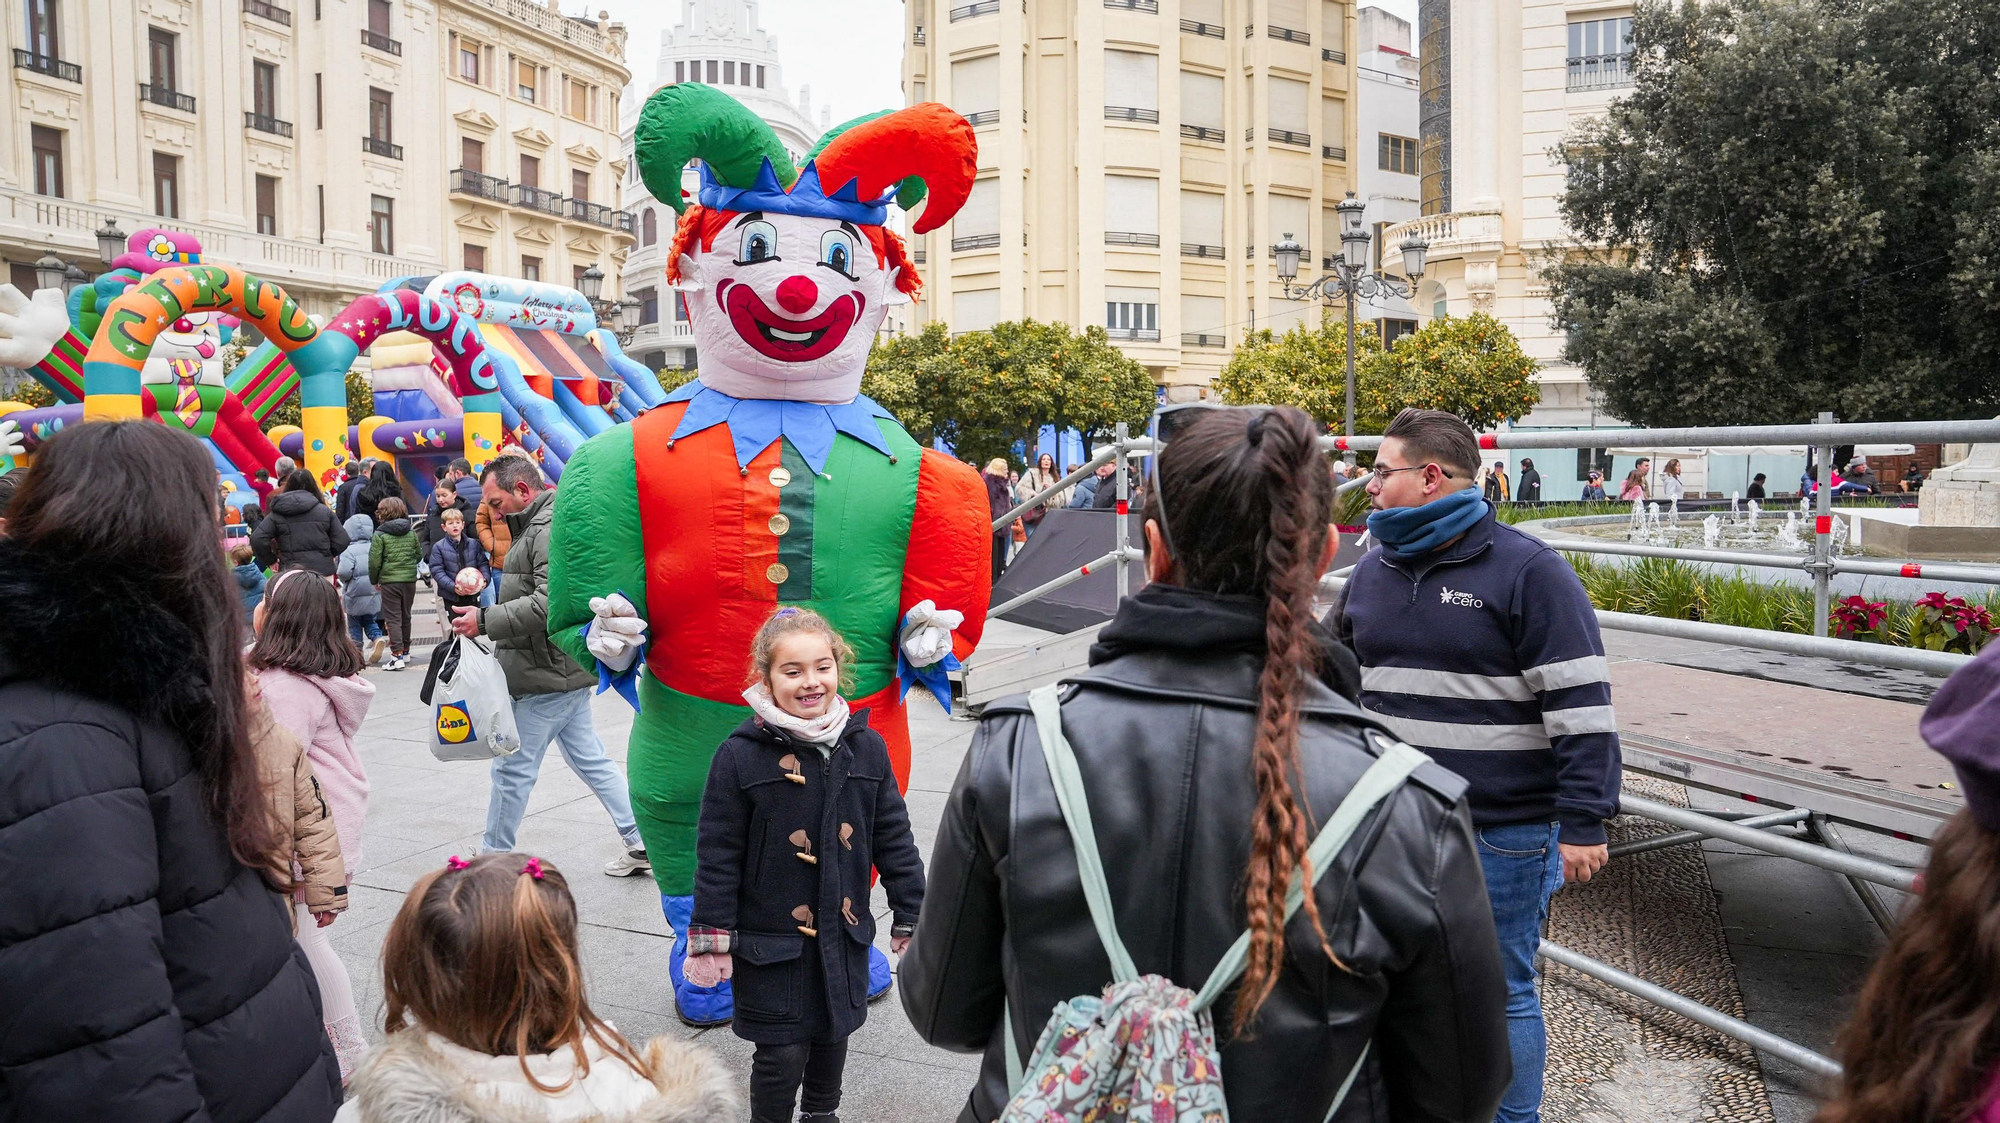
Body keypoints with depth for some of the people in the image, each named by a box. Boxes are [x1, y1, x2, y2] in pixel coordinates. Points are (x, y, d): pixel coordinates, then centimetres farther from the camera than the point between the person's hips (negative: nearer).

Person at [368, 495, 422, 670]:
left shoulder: (380, 535, -8)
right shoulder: (411, 533, 5)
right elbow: (419, 555, 11)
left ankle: (397, 656, -10)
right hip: (410, 579, 4)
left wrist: (374, 580, 4)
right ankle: (405, 651, 28)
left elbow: (374, 561, -10)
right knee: (406, 616, 17)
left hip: (389, 581, -4)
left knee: (392, 618, -2)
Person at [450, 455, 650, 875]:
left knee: (513, 768, 1)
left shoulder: (550, 529, -17)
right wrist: (486, 611, 11)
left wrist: (486, 620, -23)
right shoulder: (541, 525, 17)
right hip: (566, 669, 11)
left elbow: (551, 602, -28)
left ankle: (492, 859, 15)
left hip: (548, 673, -11)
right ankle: (641, 844, 19)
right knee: (589, 759, 15)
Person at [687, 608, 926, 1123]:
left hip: (843, 933, 4)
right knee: (782, 1051, 3)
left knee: (833, 1035, 20)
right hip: (770, 939, -4)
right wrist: (710, 938, -7)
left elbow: (894, 838, 4)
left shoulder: (866, 748, -3)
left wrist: (911, 919, 5)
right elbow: (717, 855, -9)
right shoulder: (741, 756, -14)